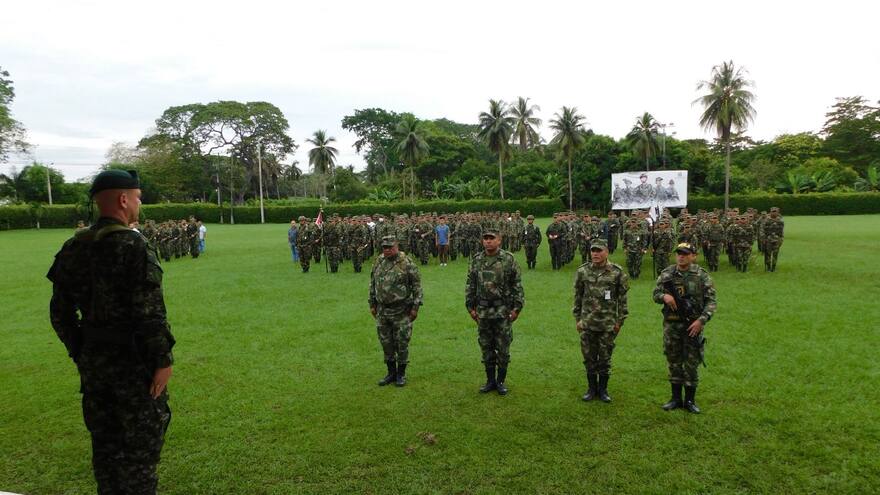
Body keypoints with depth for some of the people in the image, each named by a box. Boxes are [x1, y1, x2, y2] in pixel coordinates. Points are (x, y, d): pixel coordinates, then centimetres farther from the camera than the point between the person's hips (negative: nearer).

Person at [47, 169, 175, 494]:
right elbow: (149, 312, -20)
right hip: (134, 361, -7)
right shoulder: (134, 246, -17)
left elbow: (60, 312, 10)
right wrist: (163, 359, -13)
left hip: (92, 360, 7)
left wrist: (78, 353, 19)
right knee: (141, 443, 6)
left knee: (105, 441, 19)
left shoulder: (74, 247, 5)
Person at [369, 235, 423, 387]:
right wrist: (372, 304, 14)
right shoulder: (378, 262, 6)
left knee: (402, 343, 3)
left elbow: (417, 285, -9)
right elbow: (372, 284, 15)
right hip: (382, 311, 5)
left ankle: (401, 374, 18)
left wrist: (415, 306, -12)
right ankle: (391, 373, 27)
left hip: (401, 311, -5)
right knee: (386, 343, 12)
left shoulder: (407, 263, -11)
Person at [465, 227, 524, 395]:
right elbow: (470, 285, 10)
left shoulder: (509, 259, -5)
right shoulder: (476, 260, 4)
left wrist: (517, 307, -8)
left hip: (503, 312, -3)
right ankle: (490, 380, 25)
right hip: (482, 312, 3)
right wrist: (470, 306, 6)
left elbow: (517, 285, -4)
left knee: (503, 349, 5)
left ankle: (501, 381, 21)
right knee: (486, 348, 11)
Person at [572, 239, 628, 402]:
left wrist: (620, 320, 0)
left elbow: (622, 297, 1)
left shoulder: (617, 272, -5)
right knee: (589, 357, 9)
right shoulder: (582, 271, -1)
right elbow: (577, 296, 6)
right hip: (587, 322, 1)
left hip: (608, 323, -1)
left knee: (605, 358, 8)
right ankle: (592, 388, 25)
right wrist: (577, 318, 4)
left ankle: (603, 389, 24)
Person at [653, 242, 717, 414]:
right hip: (671, 324, 2)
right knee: (673, 362, 10)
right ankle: (676, 398, 23)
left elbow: (711, 301, -5)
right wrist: (664, 296, -16)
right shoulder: (666, 274, 2)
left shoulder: (701, 275, -5)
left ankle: (690, 400, 18)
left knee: (691, 364, 5)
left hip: (693, 325, -2)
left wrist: (702, 320, -16)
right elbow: (655, 294, 7)